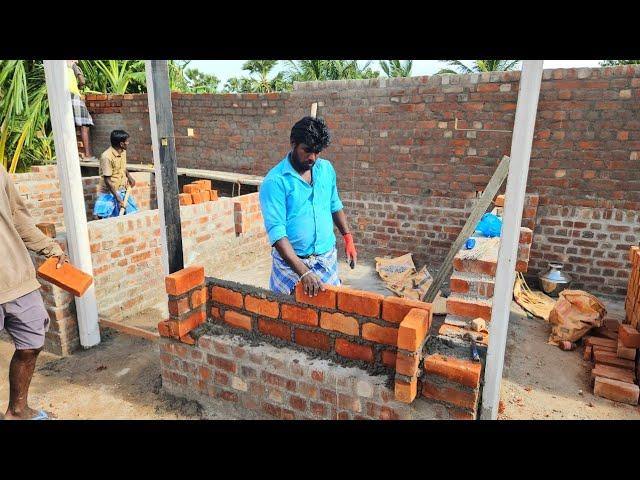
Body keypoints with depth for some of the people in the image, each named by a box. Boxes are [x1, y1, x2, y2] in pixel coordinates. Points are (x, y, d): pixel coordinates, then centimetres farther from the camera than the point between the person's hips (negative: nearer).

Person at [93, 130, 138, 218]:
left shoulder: (123, 152, 2)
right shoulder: (107, 157, -22)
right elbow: (107, 180, -21)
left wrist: (129, 177, 3)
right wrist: (118, 198, -23)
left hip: (122, 190, 7)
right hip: (109, 193, -7)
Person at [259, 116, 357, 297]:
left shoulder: (326, 169, 2)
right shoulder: (275, 181, -17)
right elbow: (277, 232, -22)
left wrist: (347, 237, 10)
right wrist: (303, 272, -29)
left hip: (327, 259, 4)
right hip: (291, 261, -4)